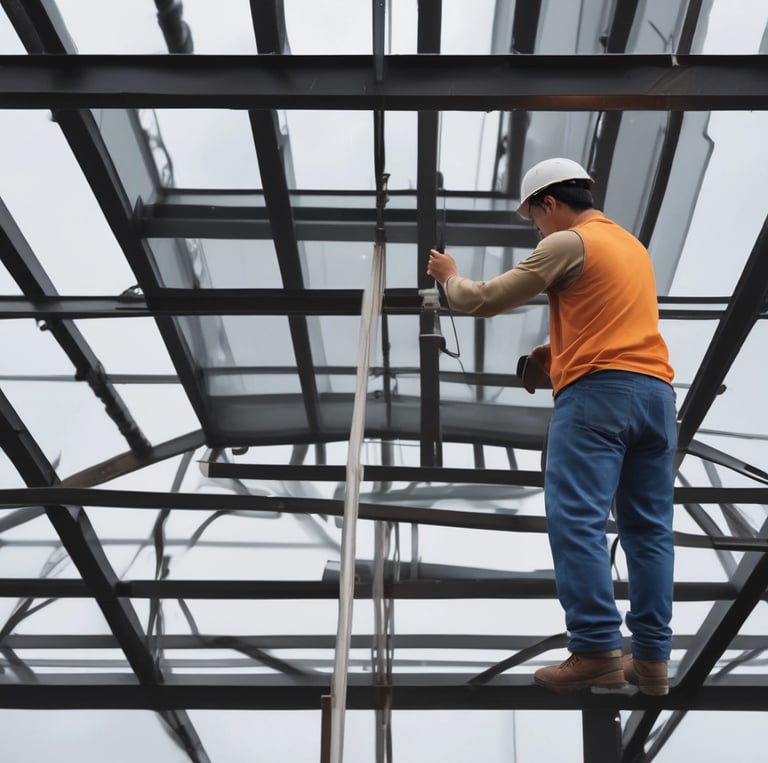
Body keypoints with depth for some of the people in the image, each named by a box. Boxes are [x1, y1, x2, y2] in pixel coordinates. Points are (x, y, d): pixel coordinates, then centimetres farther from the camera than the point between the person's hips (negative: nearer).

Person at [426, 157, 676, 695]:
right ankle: (652, 658, 7)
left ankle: (598, 651, -13)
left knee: (577, 521, -9)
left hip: (597, 392, -8)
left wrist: (451, 277, 21)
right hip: (656, 390, 8)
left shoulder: (569, 243, 0)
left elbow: (485, 301, 1)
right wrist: (562, 350, 27)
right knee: (649, 527, 5)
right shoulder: (632, 245, 26)